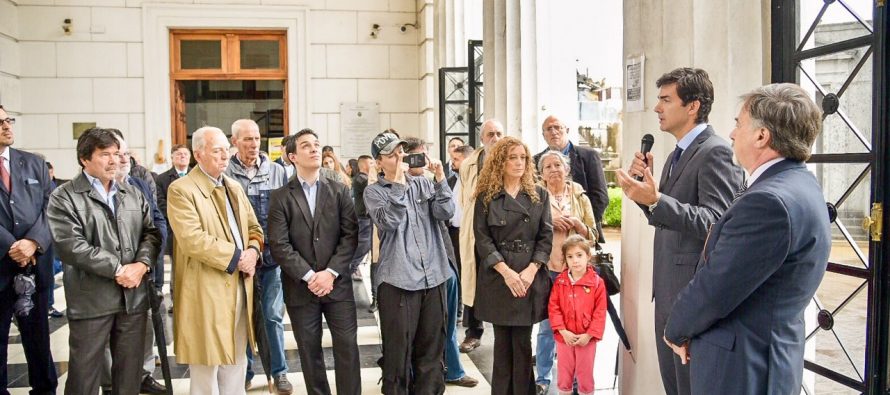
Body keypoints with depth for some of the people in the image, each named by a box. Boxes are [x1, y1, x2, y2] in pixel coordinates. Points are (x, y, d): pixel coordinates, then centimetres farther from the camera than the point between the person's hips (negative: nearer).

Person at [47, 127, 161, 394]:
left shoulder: (133, 194, 13)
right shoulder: (64, 198, -4)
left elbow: (151, 233, 8)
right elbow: (71, 246, -15)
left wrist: (141, 265, -11)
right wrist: (118, 269, -15)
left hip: (134, 297, 4)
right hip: (91, 300, -4)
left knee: (130, 371, 13)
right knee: (84, 372, 6)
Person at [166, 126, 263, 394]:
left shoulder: (235, 187, 14)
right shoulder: (181, 190, -10)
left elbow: (254, 227, 16)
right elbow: (192, 240, -21)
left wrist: (252, 251, -6)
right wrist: (236, 256, -18)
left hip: (240, 285, 7)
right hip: (206, 289, -7)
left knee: (236, 362, 16)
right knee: (207, 365, 5)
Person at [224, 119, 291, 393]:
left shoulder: (277, 172, 1)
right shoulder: (225, 175, -6)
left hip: (273, 256, 1)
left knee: (273, 315, 7)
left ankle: (279, 371, 20)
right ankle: (244, 371, 26)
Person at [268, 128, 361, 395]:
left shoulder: (339, 191, 6)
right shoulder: (281, 197, 1)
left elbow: (350, 235, -1)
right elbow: (279, 245, -7)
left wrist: (331, 272, -12)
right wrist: (309, 276, -14)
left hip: (337, 283, 1)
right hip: (300, 288, -1)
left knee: (347, 347, 1)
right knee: (310, 351, 9)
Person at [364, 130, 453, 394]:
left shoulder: (424, 184, 12)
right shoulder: (374, 192, 2)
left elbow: (445, 213, -2)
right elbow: (389, 222, -15)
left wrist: (440, 178, -8)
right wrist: (399, 184, -13)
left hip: (433, 276, 4)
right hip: (398, 280, -4)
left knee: (431, 349, 12)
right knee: (398, 351, 2)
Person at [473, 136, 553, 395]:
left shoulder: (540, 195, 6)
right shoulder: (486, 197, 2)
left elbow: (546, 236, 1)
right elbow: (482, 238, -4)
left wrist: (531, 270, -12)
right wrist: (506, 271, -14)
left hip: (530, 276, 1)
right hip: (498, 277, -1)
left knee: (523, 343, 4)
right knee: (503, 342, 7)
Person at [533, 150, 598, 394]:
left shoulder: (580, 198, 6)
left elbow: (593, 235, 8)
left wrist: (578, 224, -10)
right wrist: (548, 221, -15)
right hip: (547, 269, -1)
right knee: (547, 324, 5)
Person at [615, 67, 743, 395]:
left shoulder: (714, 152, -14)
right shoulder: (677, 155, 15)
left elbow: (715, 222, -24)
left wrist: (656, 200, -33)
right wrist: (645, 182, 2)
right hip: (668, 289, 9)